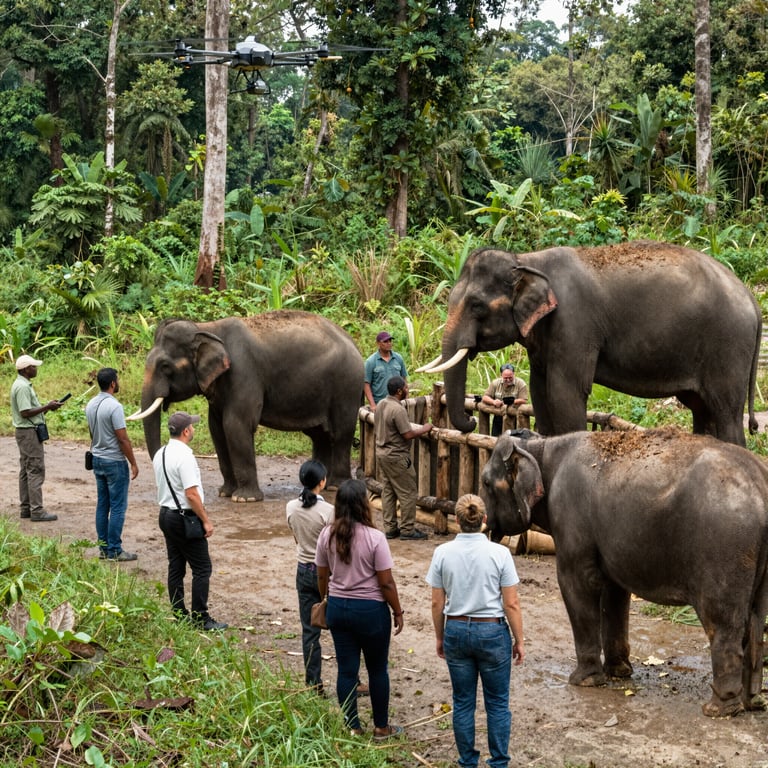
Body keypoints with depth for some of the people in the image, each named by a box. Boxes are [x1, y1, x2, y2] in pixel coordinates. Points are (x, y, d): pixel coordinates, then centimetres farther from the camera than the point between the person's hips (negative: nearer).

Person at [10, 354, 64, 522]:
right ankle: (36, 510, -9)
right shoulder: (22, 387, -19)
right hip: (29, 432, -11)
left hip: (26, 432, 11)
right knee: (36, 471, -9)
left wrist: (47, 407, 7)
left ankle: (25, 508, 17)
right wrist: (47, 407, -18)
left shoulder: (23, 384, 14)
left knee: (26, 470, 13)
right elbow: (25, 412, -24)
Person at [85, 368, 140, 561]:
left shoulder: (91, 405, 6)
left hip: (97, 460, 8)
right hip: (115, 462, -8)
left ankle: (103, 548, 15)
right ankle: (114, 550, -1)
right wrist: (133, 463, -11)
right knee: (118, 507, -2)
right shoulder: (114, 407, -19)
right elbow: (123, 439, -19)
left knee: (102, 505, 11)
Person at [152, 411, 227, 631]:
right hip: (185, 518, -9)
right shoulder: (184, 456, -20)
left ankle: (179, 614, 17)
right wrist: (206, 521, -14)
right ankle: (201, 618, -1)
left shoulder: (160, 455, 8)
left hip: (166, 513, 9)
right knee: (202, 569, -2)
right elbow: (191, 494, -22)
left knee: (176, 567, 13)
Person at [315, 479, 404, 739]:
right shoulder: (374, 537, -18)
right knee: (377, 669, 12)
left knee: (346, 669, 11)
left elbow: (322, 576, 6)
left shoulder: (327, 535, -4)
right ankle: (381, 727, 23)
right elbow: (386, 582, -14)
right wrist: (398, 612, -1)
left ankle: (352, 728, 19)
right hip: (371, 610, -4)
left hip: (338, 608, 4)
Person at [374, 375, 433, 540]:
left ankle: (390, 528, 17)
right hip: (397, 457, -9)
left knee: (388, 492, 13)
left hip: (381, 454, 9)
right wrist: (424, 429, -8)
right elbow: (408, 434, -22)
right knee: (408, 493, 0)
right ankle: (407, 529, 3)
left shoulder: (381, 405, 7)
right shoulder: (398, 409, -22)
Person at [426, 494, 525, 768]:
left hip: (456, 632, 2)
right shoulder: (499, 553, -11)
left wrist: (440, 638, 13)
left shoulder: (443, 553, -5)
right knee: (497, 703, 9)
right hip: (492, 632, -2)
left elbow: (437, 604, 0)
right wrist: (519, 641, 2)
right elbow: (511, 604, -9)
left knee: (463, 702, 12)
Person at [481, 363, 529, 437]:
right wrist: (493, 401, -17)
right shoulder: (495, 383, 5)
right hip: (498, 418, 4)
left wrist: (512, 401, -26)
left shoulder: (521, 384, -6)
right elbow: (484, 397, 3)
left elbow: (524, 401, -13)